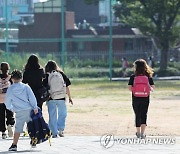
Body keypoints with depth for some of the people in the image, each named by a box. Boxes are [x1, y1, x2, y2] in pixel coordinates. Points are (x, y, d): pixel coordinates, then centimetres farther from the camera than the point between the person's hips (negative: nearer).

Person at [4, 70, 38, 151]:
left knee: (18, 128, -1)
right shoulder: (26, 87, 3)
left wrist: (10, 108, 28)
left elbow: (7, 101, 9)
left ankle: (14, 145, -8)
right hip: (29, 109, 1)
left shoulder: (10, 89, 2)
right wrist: (35, 107, 0)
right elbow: (32, 97, -3)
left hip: (19, 112, -1)